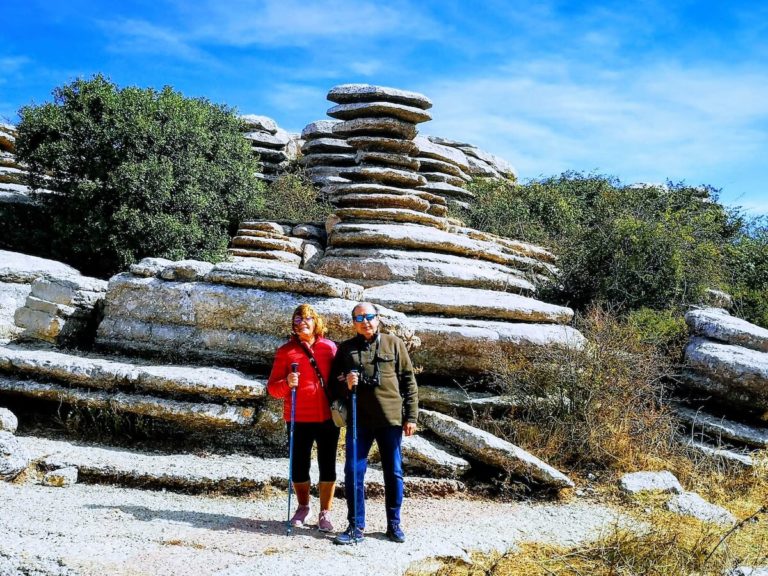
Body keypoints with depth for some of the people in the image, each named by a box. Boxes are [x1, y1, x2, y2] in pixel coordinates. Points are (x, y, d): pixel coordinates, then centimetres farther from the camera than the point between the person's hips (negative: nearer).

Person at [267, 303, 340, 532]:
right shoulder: (285, 351, 2)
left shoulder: (330, 347, 5)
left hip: (328, 418, 1)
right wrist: (287, 384, -21)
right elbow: (272, 387, 0)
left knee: (328, 466, 5)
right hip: (298, 419, 0)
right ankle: (303, 508, 31)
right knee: (299, 466, 9)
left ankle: (325, 513, 19)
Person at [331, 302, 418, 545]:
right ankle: (356, 526, 11)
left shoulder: (394, 344, 5)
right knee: (353, 472, -1)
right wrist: (345, 384, -12)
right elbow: (334, 382, 11)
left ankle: (394, 524, 21)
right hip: (358, 420, 1)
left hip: (391, 418, -1)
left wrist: (411, 416, -1)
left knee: (394, 473, 7)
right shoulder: (346, 349, 8)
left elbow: (409, 381, 5)